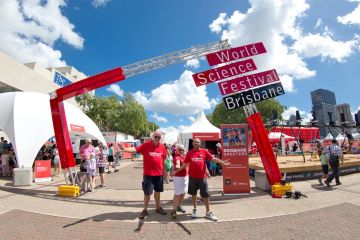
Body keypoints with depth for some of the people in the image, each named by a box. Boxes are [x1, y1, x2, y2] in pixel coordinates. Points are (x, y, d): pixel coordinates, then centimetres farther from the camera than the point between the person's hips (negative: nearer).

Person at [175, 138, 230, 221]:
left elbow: (213, 158, -2)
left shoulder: (204, 151, -1)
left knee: (205, 195, 6)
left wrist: (222, 162, -14)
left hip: (202, 177, -1)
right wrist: (177, 171, 1)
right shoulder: (189, 153, 1)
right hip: (192, 177, 1)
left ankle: (208, 212, 21)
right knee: (193, 194, 14)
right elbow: (184, 164, 4)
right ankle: (194, 210, 33)